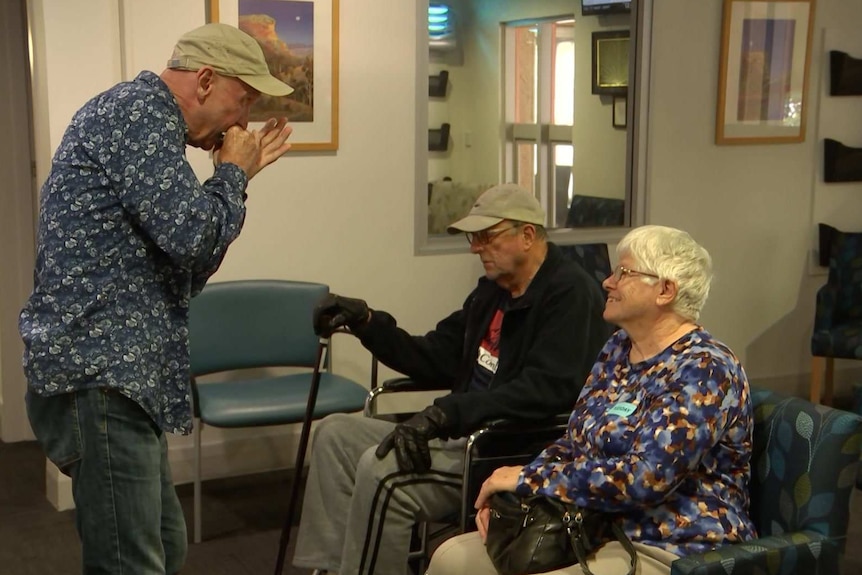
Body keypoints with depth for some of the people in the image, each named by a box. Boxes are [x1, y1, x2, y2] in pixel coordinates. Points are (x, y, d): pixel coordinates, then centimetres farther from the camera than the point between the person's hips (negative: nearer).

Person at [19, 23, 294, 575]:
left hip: (120, 373, 11)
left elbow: (185, 267, 23)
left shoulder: (150, 124, 22)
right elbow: (191, 234, -21)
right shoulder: (137, 109, -10)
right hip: (98, 372, -11)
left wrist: (237, 175, 19)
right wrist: (232, 173, -1)